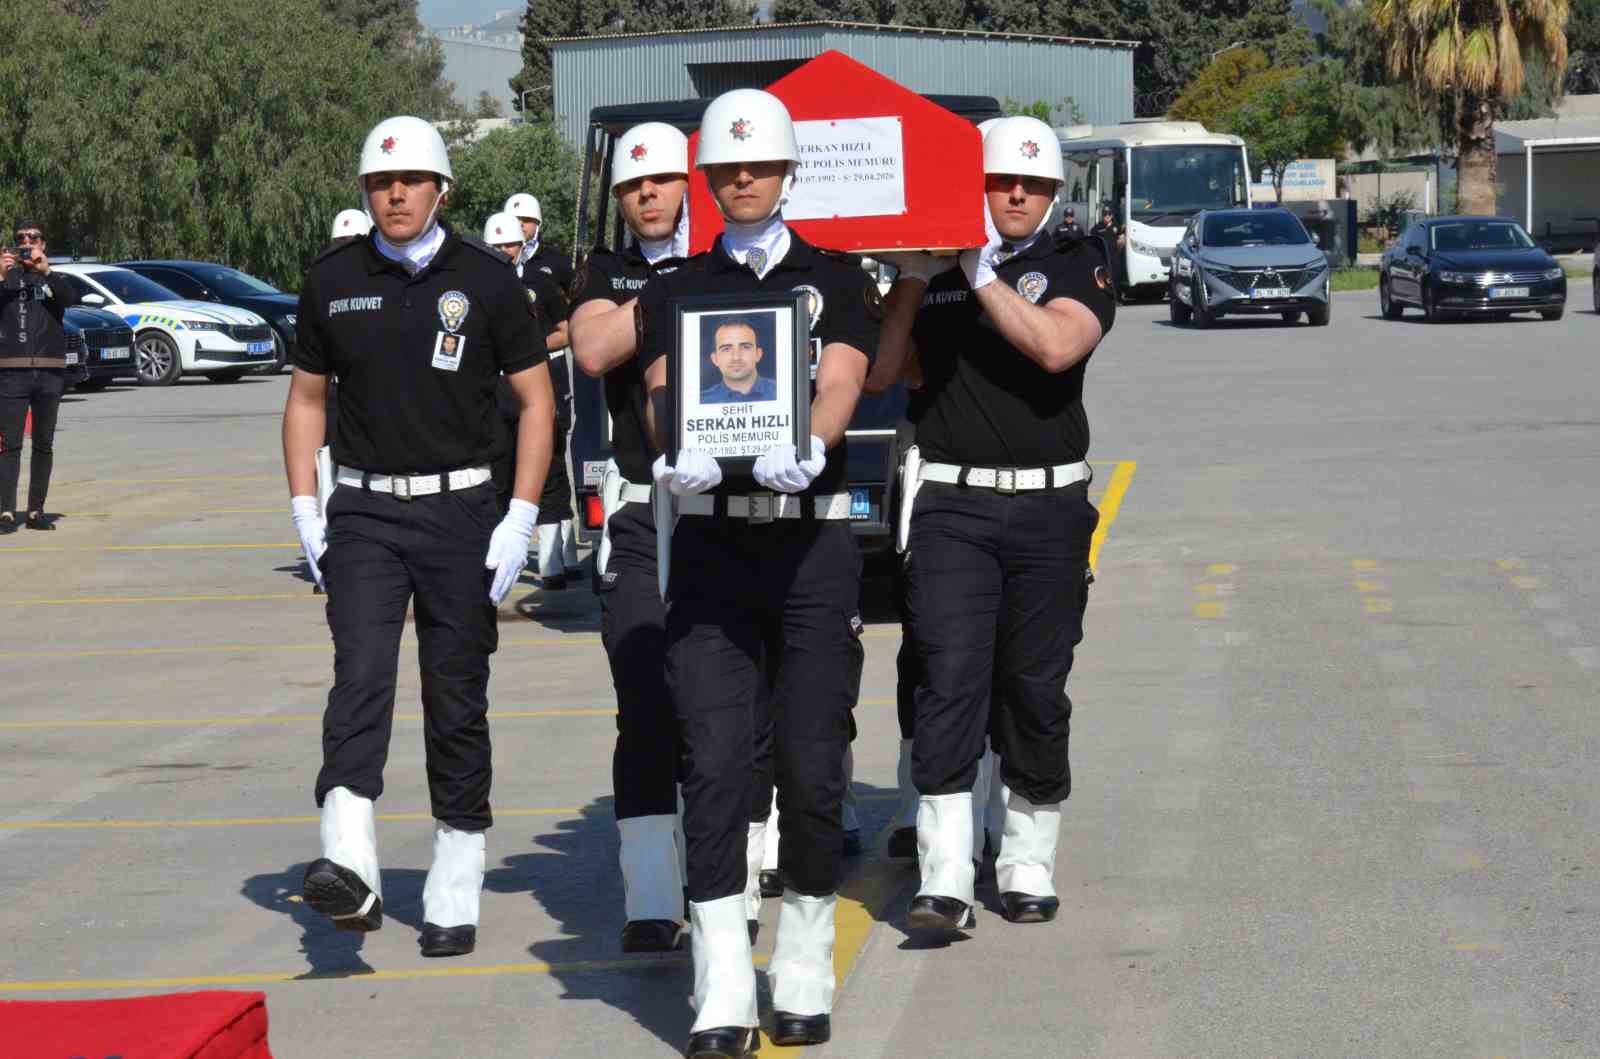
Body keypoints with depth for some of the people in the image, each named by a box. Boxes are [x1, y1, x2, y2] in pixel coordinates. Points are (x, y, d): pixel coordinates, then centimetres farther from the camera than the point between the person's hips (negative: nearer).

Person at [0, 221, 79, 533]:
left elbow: (72, 299, -9)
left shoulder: (53, 279, 12)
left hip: (50, 371, 2)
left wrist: (46, 272, -20)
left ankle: (36, 511, 11)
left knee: (44, 445, 6)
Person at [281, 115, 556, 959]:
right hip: (364, 513, 1)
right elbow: (306, 396, 15)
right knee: (360, 678, -17)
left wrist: (520, 520, -6)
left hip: (460, 510, -1)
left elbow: (536, 398, 3)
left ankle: (454, 897, 11)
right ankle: (350, 870, -29)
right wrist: (305, 510, 4)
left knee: (458, 705, 3)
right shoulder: (334, 280, 6)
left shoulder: (484, 279, 0)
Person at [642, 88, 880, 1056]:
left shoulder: (837, 277, 9)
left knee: (813, 766, 1)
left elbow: (843, 380, -7)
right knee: (715, 764, -7)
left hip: (812, 539, 0)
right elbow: (662, 388, -2)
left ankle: (805, 976, 17)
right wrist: (677, 450, -26)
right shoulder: (677, 290, 13)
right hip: (711, 539, 1)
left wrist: (807, 446, -29)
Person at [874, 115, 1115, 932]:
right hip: (951, 505, 0)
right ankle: (945, 884, -14)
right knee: (950, 682, -11)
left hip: (1049, 506, 0)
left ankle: (1028, 867, 20)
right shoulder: (933, 267, 10)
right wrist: (914, 280, -6)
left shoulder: (1075, 266, 6)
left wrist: (983, 275, -12)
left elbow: (1056, 346, -14)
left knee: (1036, 690, 6)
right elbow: (879, 372, 4)